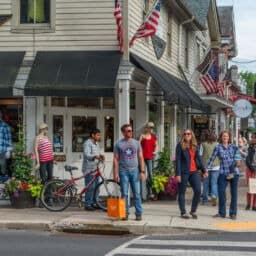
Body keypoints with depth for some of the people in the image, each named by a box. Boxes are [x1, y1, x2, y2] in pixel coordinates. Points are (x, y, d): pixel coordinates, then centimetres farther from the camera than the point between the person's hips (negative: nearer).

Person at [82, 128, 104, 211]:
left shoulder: (96, 143, 19)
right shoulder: (87, 143, -11)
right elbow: (87, 155, -23)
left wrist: (100, 156, 2)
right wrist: (95, 156, -40)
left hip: (95, 168, 9)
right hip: (89, 169, -9)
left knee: (96, 187, 11)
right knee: (90, 187, -9)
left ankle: (93, 203, 20)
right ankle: (87, 205, -4)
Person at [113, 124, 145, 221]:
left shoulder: (136, 143, 10)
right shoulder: (119, 144, 3)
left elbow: (141, 158, 10)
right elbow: (116, 159, 2)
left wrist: (142, 171, 1)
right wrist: (115, 173, -5)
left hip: (134, 171, 1)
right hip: (123, 171, -1)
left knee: (137, 193, 0)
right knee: (124, 194, 2)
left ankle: (139, 213, 4)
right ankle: (125, 213, 9)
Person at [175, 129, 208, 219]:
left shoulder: (195, 146, 11)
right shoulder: (180, 145, -3)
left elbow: (198, 159, 16)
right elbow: (178, 160, -8)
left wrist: (204, 170, 10)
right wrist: (178, 174, -14)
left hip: (194, 172, 4)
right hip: (183, 172, -4)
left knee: (198, 191, -3)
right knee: (182, 192, 2)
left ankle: (193, 211, 12)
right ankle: (183, 212, 12)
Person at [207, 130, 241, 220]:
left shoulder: (234, 147, 8)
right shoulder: (218, 148, 4)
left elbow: (238, 154, -4)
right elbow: (212, 159, 5)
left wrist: (238, 160, -25)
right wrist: (206, 169, 1)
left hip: (234, 172, 1)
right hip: (223, 173, -1)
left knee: (234, 193, 4)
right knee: (221, 192, -5)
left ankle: (233, 213, 12)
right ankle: (222, 212, 8)